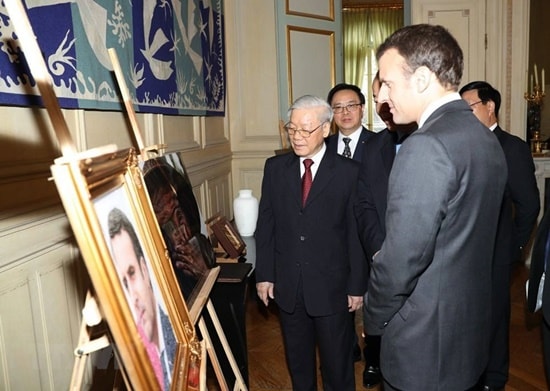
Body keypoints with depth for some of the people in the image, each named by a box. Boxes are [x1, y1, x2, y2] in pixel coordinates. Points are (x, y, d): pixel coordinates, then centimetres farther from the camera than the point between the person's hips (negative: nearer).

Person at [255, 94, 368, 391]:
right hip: (287, 285, 3)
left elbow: (357, 232, -6)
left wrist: (357, 286, -5)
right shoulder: (275, 167, 3)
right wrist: (264, 274, 1)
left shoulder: (349, 172, -7)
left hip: (331, 286, -3)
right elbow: (265, 224, 4)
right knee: (297, 361, 20)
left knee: (337, 365, 14)